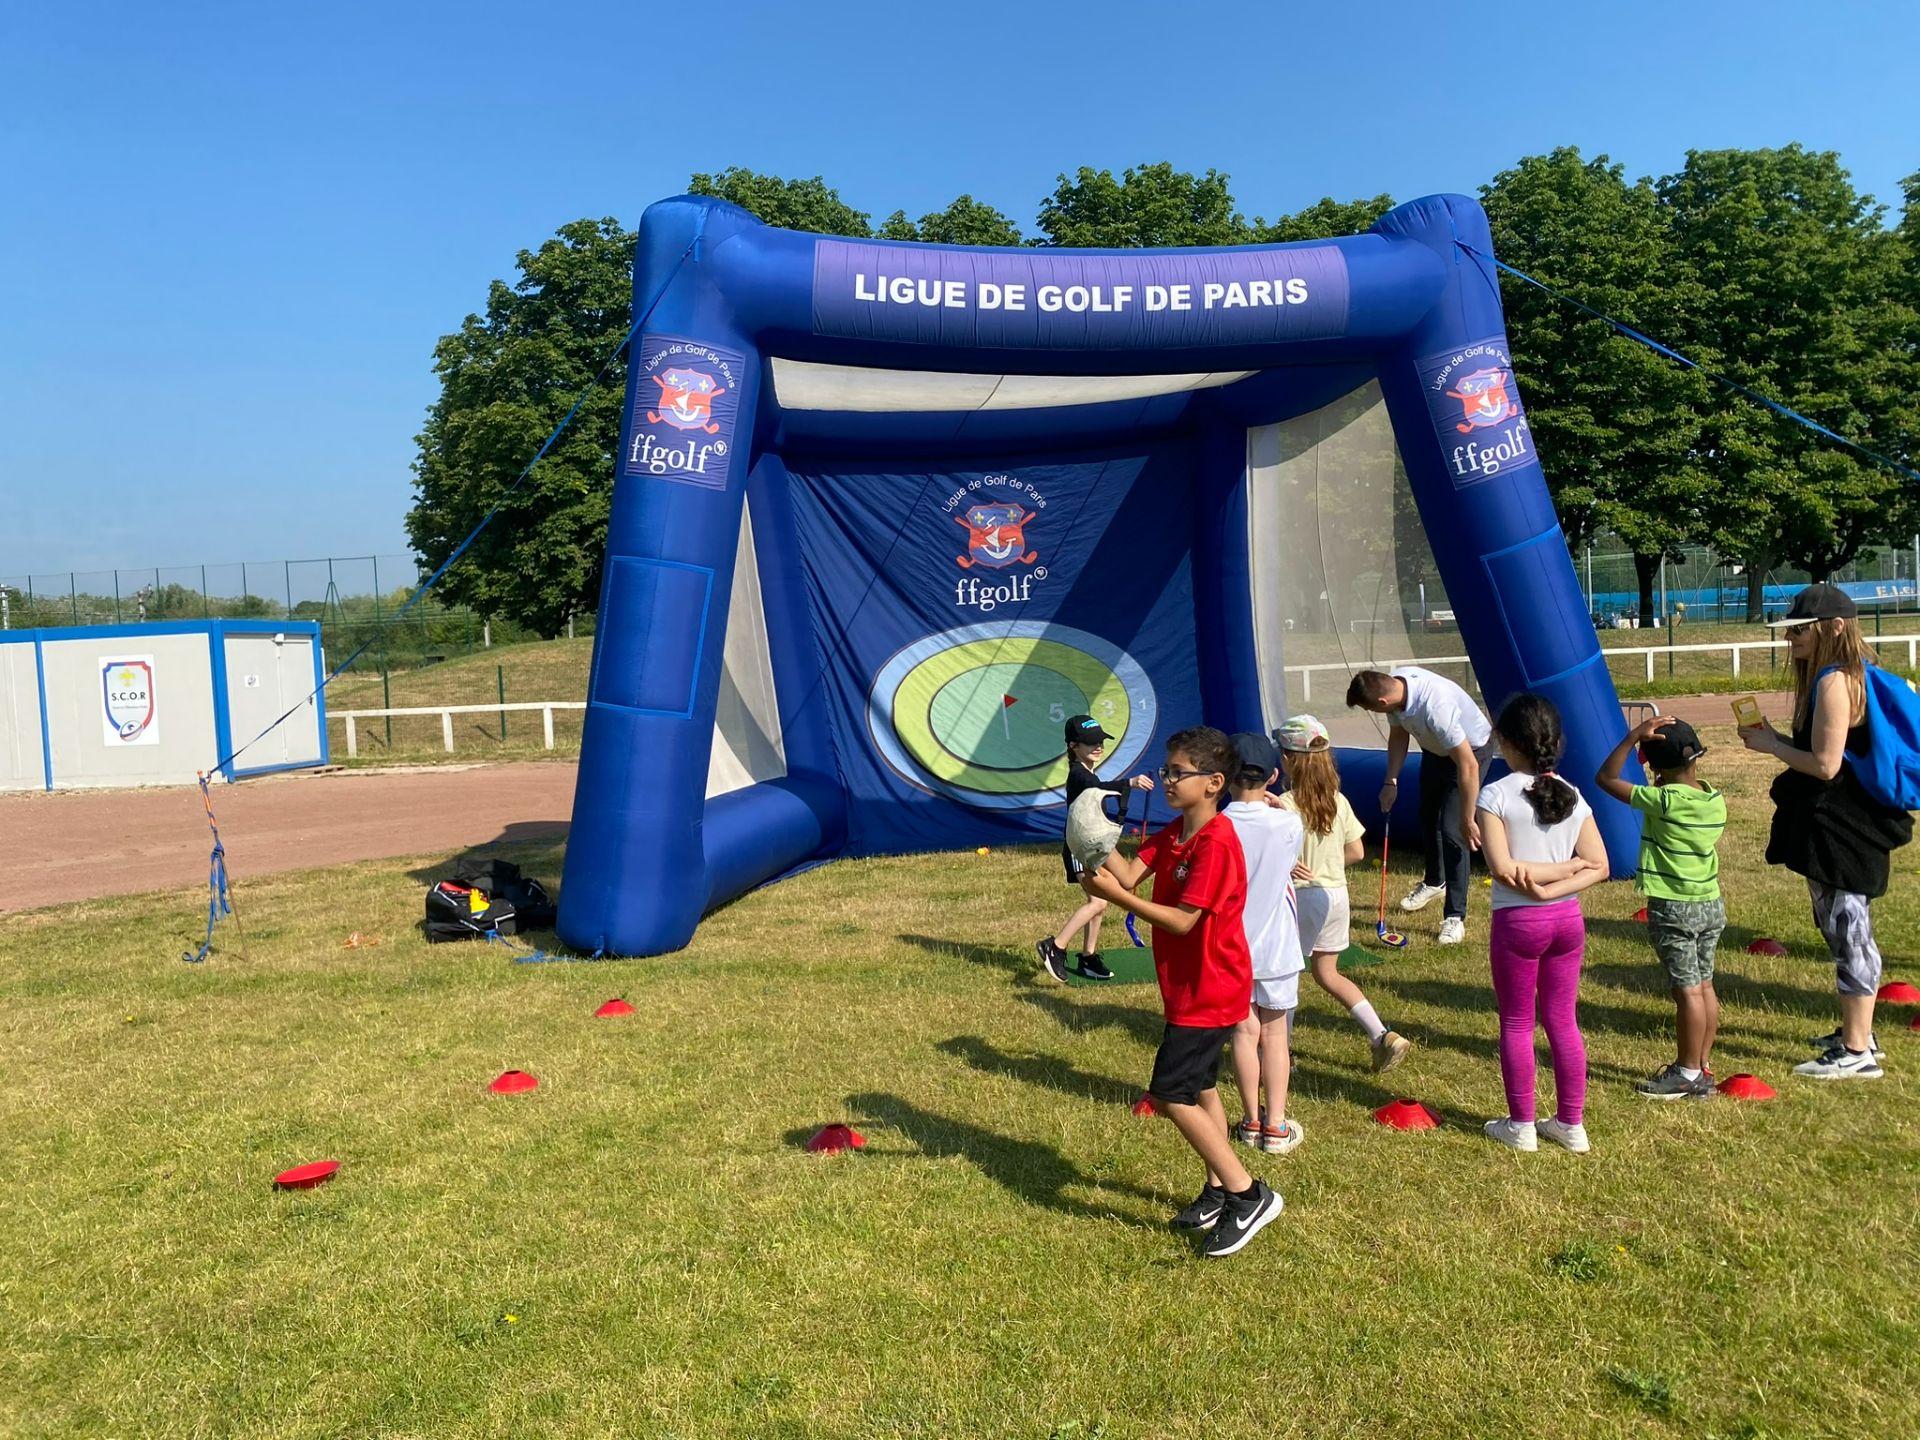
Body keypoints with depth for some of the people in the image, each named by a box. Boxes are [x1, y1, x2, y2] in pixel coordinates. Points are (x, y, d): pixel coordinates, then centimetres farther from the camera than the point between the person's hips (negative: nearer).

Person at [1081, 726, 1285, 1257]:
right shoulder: (1173, 832, 7)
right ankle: (1218, 1192, 33)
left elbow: (1183, 920, -27)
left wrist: (1114, 894, -31)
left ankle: (1247, 1195, 0)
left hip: (1208, 990, -10)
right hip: (1191, 986, 10)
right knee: (1198, 1088, 19)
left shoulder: (1216, 843, -23)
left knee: (1171, 1094, -8)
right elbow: (1131, 874, -7)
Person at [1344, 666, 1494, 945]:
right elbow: (1399, 734, -1)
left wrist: (1467, 821, -33)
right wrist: (1391, 781, -4)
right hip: (1435, 748, 8)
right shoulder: (1392, 685, -21)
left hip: (1471, 750, -8)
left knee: (1451, 830, -15)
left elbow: (1468, 766, -39)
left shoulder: (1435, 707, -44)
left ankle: (1455, 916, -5)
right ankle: (1435, 881, 47)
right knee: (1428, 817, 22)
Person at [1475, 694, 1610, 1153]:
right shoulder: (1571, 796, 1)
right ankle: (1571, 1124, 23)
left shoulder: (1496, 795, -14)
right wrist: (1554, 886, -11)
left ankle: (1521, 1126, 19)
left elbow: (1503, 869, -21)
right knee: (1562, 1020, 15)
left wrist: (1535, 882, -8)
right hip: (1568, 918, 5)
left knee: (1517, 1024, 9)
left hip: (1517, 922, -5)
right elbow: (1598, 866, -2)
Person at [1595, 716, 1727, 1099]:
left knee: (1687, 989, -2)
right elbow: (1711, 848, 13)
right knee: (1704, 986, 13)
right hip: (1711, 905, 7)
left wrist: (1633, 736, -13)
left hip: (1673, 909, -7)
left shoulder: (1664, 801, -18)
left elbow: (1605, 778, -14)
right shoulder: (1716, 801, 2)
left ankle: (1688, 1075, 5)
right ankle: (1703, 1067, 21)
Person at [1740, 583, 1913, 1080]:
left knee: (1847, 931, -3)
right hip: (1838, 822, 11)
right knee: (1842, 928, 19)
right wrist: (1775, 738, 6)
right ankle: (1856, 1033, 31)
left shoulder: (1834, 681, -19)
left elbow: (1825, 764, -22)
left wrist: (1769, 745, -10)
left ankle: (1858, 1053, 5)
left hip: (1842, 828, -11)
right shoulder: (1844, 674, 13)